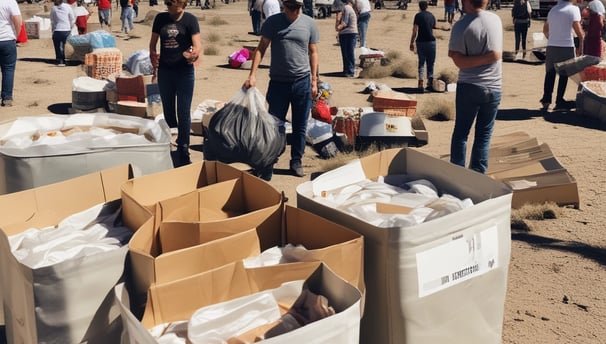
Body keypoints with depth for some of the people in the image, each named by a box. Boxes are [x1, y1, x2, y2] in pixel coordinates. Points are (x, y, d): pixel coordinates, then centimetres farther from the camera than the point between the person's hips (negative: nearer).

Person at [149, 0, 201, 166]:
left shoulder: (190, 19, -9)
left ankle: (183, 152, 5)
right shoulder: (160, 18, 0)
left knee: (183, 113, -2)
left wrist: (195, 53, -40)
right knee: (168, 111, 15)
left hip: (184, 72, -3)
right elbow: (153, 43, 10)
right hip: (165, 71, 3)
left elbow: (197, 45, -19)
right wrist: (154, 60, 2)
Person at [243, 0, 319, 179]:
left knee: (300, 126, 10)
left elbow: (313, 53, 7)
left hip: (302, 82, 1)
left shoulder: (309, 23, 2)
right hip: (278, 82, -1)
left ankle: (296, 161, 24)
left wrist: (314, 80, 5)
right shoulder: (273, 22, -2)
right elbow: (261, 48, -2)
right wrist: (252, 74, -12)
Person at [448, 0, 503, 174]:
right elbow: (495, 55, 0)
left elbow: (459, 62, -15)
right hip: (494, 88, 3)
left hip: (469, 87, -3)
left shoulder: (461, 26, -12)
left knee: (461, 132, 11)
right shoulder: (496, 19, 0)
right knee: (484, 134, 10)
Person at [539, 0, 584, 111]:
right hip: (566, 47, -5)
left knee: (550, 74, 10)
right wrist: (581, 45, -5)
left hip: (551, 47, 5)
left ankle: (546, 100, 6)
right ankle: (559, 101, 8)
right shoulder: (573, 9, -6)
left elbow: (545, 29, 20)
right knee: (564, 74, 5)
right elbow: (578, 29, -14)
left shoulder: (553, 9, 13)